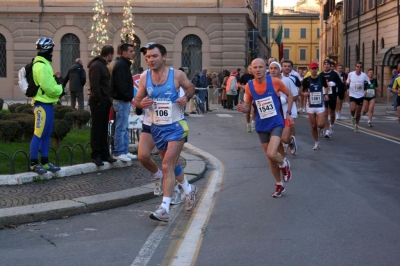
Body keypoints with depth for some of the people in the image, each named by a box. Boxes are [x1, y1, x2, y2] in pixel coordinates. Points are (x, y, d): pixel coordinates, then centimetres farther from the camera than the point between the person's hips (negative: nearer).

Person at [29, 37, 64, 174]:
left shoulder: (44, 64, 17)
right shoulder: (41, 66, -17)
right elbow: (48, 87, -22)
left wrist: (58, 88, 1)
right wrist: (61, 89, -6)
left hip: (47, 104, 11)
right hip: (42, 104, -11)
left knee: (46, 134, 13)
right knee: (39, 134, -6)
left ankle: (45, 162, 19)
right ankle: (34, 164, 0)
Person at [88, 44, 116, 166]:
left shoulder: (102, 65, 17)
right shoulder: (96, 66, -14)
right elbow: (94, 86, -21)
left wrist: (107, 100, 11)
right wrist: (99, 100, -19)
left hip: (104, 102, 9)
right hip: (98, 102, -9)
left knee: (103, 129, 12)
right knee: (97, 129, -3)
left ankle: (104, 154, 17)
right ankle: (95, 155, 2)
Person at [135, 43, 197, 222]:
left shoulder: (177, 75, -10)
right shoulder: (145, 78, -2)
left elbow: (190, 87, 7)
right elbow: (137, 99, 6)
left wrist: (186, 97, -13)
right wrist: (141, 103, -17)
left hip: (176, 126, -5)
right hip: (157, 127, 5)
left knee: (167, 166, -15)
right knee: (171, 164, 21)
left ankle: (164, 209, -16)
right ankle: (188, 189, 46)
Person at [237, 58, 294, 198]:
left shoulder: (274, 81, -13)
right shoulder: (249, 86, -6)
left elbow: (289, 94, 3)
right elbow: (248, 106, 5)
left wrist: (288, 113, -1)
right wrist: (243, 109, -18)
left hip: (276, 124, -3)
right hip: (262, 127, 3)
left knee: (271, 154, -22)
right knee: (271, 158, 13)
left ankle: (284, 164, 13)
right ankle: (279, 185, 33)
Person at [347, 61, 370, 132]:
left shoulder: (364, 75, -4)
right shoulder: (350, 74, -4)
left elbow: (368, 84, 4)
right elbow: (348, 83, 12)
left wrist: (365, 90, -14)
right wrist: (348, 89, 2)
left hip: (360, 95, 1)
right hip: (352, 95, -1)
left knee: (358, 112, 8)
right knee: (352, 109, -21)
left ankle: (356, 125, 27)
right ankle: (353, 117, 14)